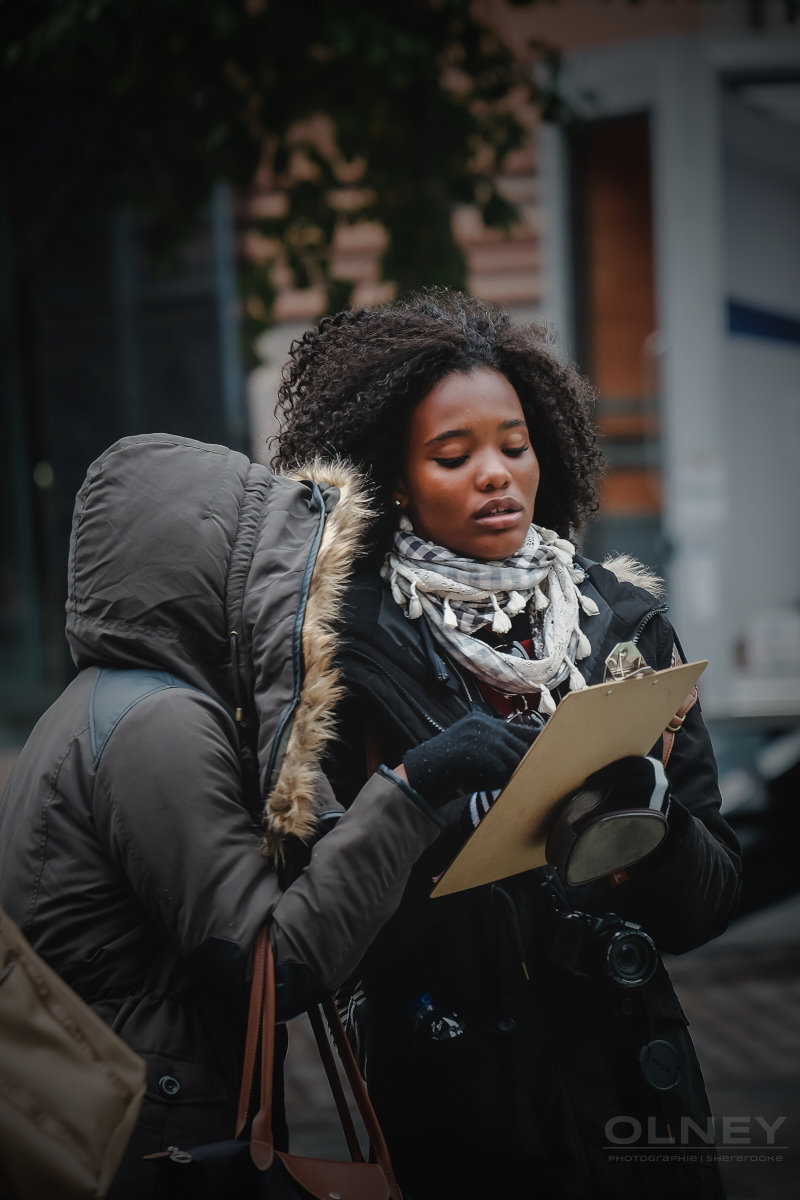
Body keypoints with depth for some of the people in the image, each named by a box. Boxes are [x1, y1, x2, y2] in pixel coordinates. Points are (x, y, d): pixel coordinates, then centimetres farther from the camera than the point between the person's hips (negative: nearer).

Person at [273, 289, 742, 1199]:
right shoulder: (350, 644, -9)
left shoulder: (623, 620, -1)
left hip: (623, 1079, 3)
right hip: (443, 1094, -2)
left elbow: (709, 901, -3)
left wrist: (642, 805, -22)